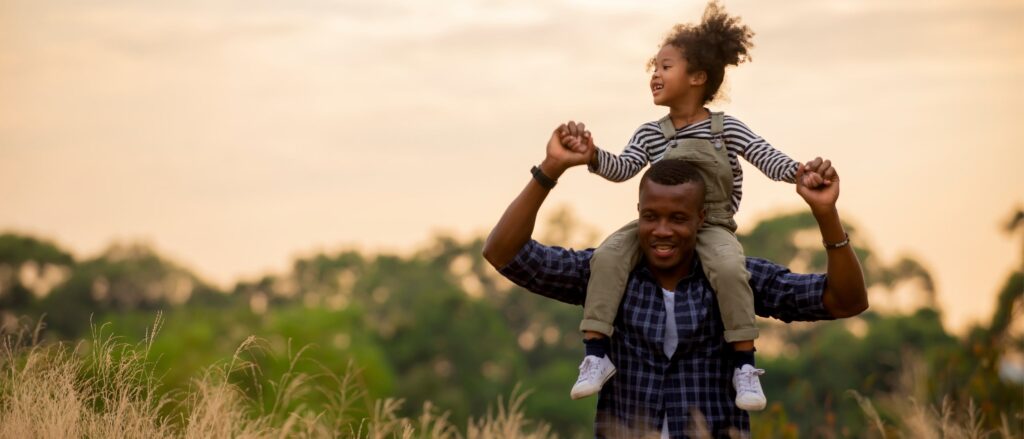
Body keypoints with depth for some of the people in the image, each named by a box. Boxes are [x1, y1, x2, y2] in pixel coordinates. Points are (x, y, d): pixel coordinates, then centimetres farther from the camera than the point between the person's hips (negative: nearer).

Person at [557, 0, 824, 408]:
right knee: (608, 255, -25)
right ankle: (596, 354, -23)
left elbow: (766, 157, -11)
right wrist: (593, 155, -27)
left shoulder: (726, 129, -1)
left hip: (711, 227, -2)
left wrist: (797, 172, -31)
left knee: (729, 267, -35)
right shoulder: (650, 134, 5)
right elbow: (623, 169, -8)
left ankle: (744, 364, -23)